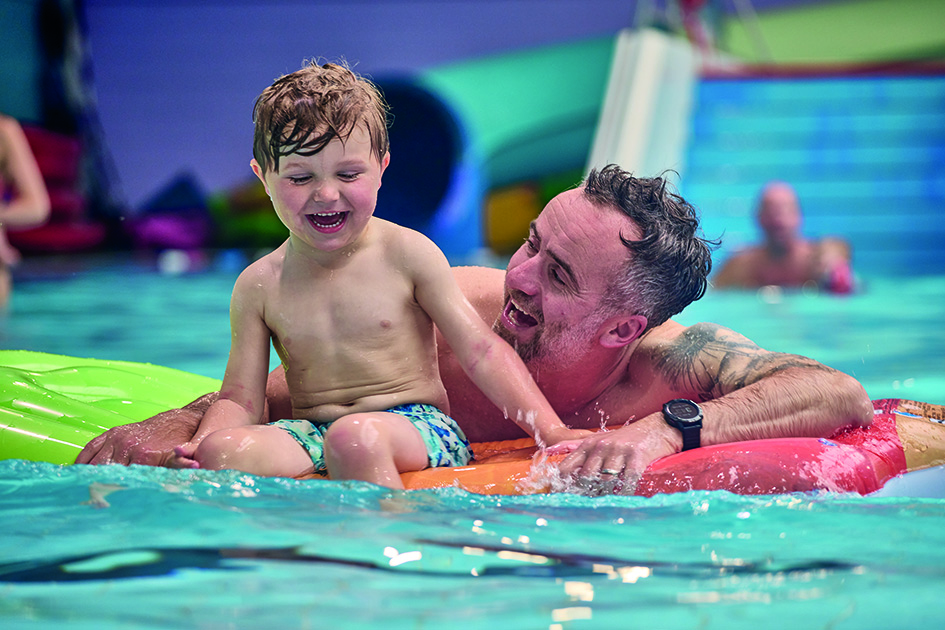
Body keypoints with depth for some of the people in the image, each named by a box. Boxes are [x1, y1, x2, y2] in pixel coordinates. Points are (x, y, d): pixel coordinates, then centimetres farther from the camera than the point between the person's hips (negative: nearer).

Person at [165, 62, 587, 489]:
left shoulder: (408, 254, -1)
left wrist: (552, 432, -11)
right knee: (219, 450, -27)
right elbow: (240, 400, 6)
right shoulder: (258, 286, 5)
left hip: (418, 426, -3)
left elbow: (480, 352, -2)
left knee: (355, 437, -39)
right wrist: (199, 445, -17)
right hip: (310, 436, 3)